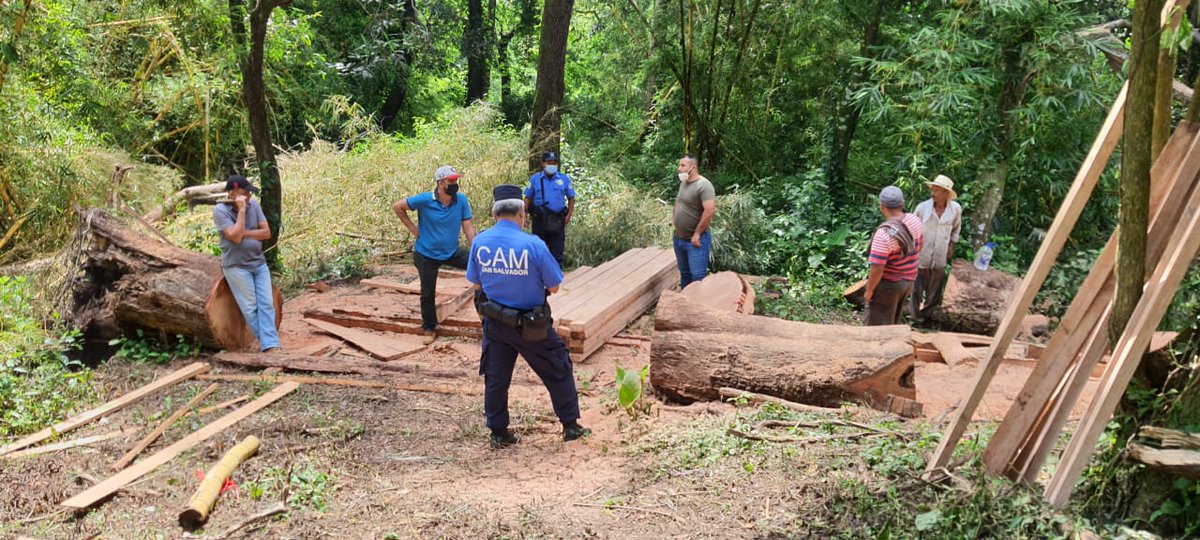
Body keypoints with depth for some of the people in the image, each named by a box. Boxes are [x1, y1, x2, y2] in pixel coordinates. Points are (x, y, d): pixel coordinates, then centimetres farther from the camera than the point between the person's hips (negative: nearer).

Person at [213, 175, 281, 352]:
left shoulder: (253, 205, 2)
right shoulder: (220, 210, -11)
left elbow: (266, 233, -1)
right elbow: (235, 237, -22)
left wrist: (244, 233, -14)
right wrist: (241, 210, -20)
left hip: (259, 263, 5)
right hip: (237, 266, -5)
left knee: (266, 304, -4)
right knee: (250, 308, -2)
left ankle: (270, 345, -8)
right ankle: (267, 342, 4)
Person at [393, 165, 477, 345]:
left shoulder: (461, 200, -13)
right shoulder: (425, 200, -20)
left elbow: (468, 228, -10)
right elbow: (397, 207, -9)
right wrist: (412, 228, -11)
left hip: (452, 252, 2)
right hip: (427, 255, -2)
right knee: (428, 294, 9)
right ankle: (429, 329, 30)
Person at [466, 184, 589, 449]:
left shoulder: (479, 242, -8)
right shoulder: (533, 245, -21)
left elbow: (475, 283, 3)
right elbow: (554, 287, -12)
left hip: (494, 322, 4)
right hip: (532, 325, -3)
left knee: (495, 377, 17)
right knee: (558, 371, 15)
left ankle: (498, 433, 26)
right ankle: (570, 425, 23)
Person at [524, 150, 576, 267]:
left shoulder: (564, 179, 5)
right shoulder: (535, 178, 4)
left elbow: (571, 198, 10)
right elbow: (528, 198, 7)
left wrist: (569, 215, -1)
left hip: (558, 219, 0)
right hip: (539, 218, 0)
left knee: (557, 251, 3)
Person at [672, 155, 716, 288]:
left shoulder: (703, 185, -17)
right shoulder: (683, 183, 10)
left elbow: (710, 210, -25)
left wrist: (697, 234, -21)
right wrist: (674, 217, 11)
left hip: (695, 240, -9)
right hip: (679, 238, 9)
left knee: (697, 276, -6)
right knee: (684, 274, 17)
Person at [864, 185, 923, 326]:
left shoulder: (884, 233, -29)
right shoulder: (915, 220, -5)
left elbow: (877, 268, -27)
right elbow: (919, 245, 14)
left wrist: (869, 290, -14)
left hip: (888, 284, -8)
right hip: (908, 280, 8)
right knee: (891, 322, 24)